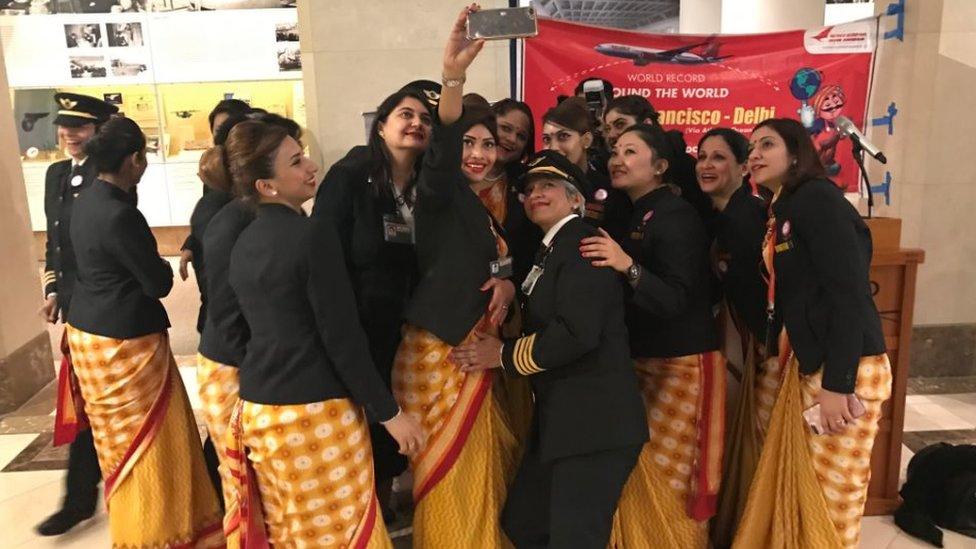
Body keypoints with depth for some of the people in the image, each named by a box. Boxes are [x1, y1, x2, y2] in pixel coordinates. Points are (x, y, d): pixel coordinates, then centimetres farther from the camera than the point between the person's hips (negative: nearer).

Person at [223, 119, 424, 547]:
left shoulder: (244, 243, 8)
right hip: (314, 411, -8)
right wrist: (389, 412, -11)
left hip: (259, 407, 8)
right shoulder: (313, 235, -17)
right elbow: (342, 338, -18)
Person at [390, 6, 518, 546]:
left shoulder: (488, 208, 13)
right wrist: (453, 75, -48)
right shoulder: (441, 195, -10)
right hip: (437, 352, -8)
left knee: (481, 470, 18)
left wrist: (507, 283, -4)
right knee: (451, 479, 4)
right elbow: (438, 149, -32)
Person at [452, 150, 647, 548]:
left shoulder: (583, 243, -12)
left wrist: (504, 356, -13)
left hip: (593, 419, -10)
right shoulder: (551, 250, 17)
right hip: (560, 417, 10)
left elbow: (577, 332, -24)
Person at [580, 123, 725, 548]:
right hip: (641, 362, 8)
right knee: (636, 476, 10)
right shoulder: (634, 216, 13)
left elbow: (677, 300, -23)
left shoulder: (675, 215, -14)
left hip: (680, 365, -8)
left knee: (667, 480, -1)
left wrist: (627, 266, -36)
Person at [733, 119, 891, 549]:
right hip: (808, 366, 9)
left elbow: (850, 292, -20)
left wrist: (838, 383, -22)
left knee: (830, 505, 1)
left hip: (844, 370, -9)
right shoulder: (781, 211, 16)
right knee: (798, 493, 15)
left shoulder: (817, 197, -12)